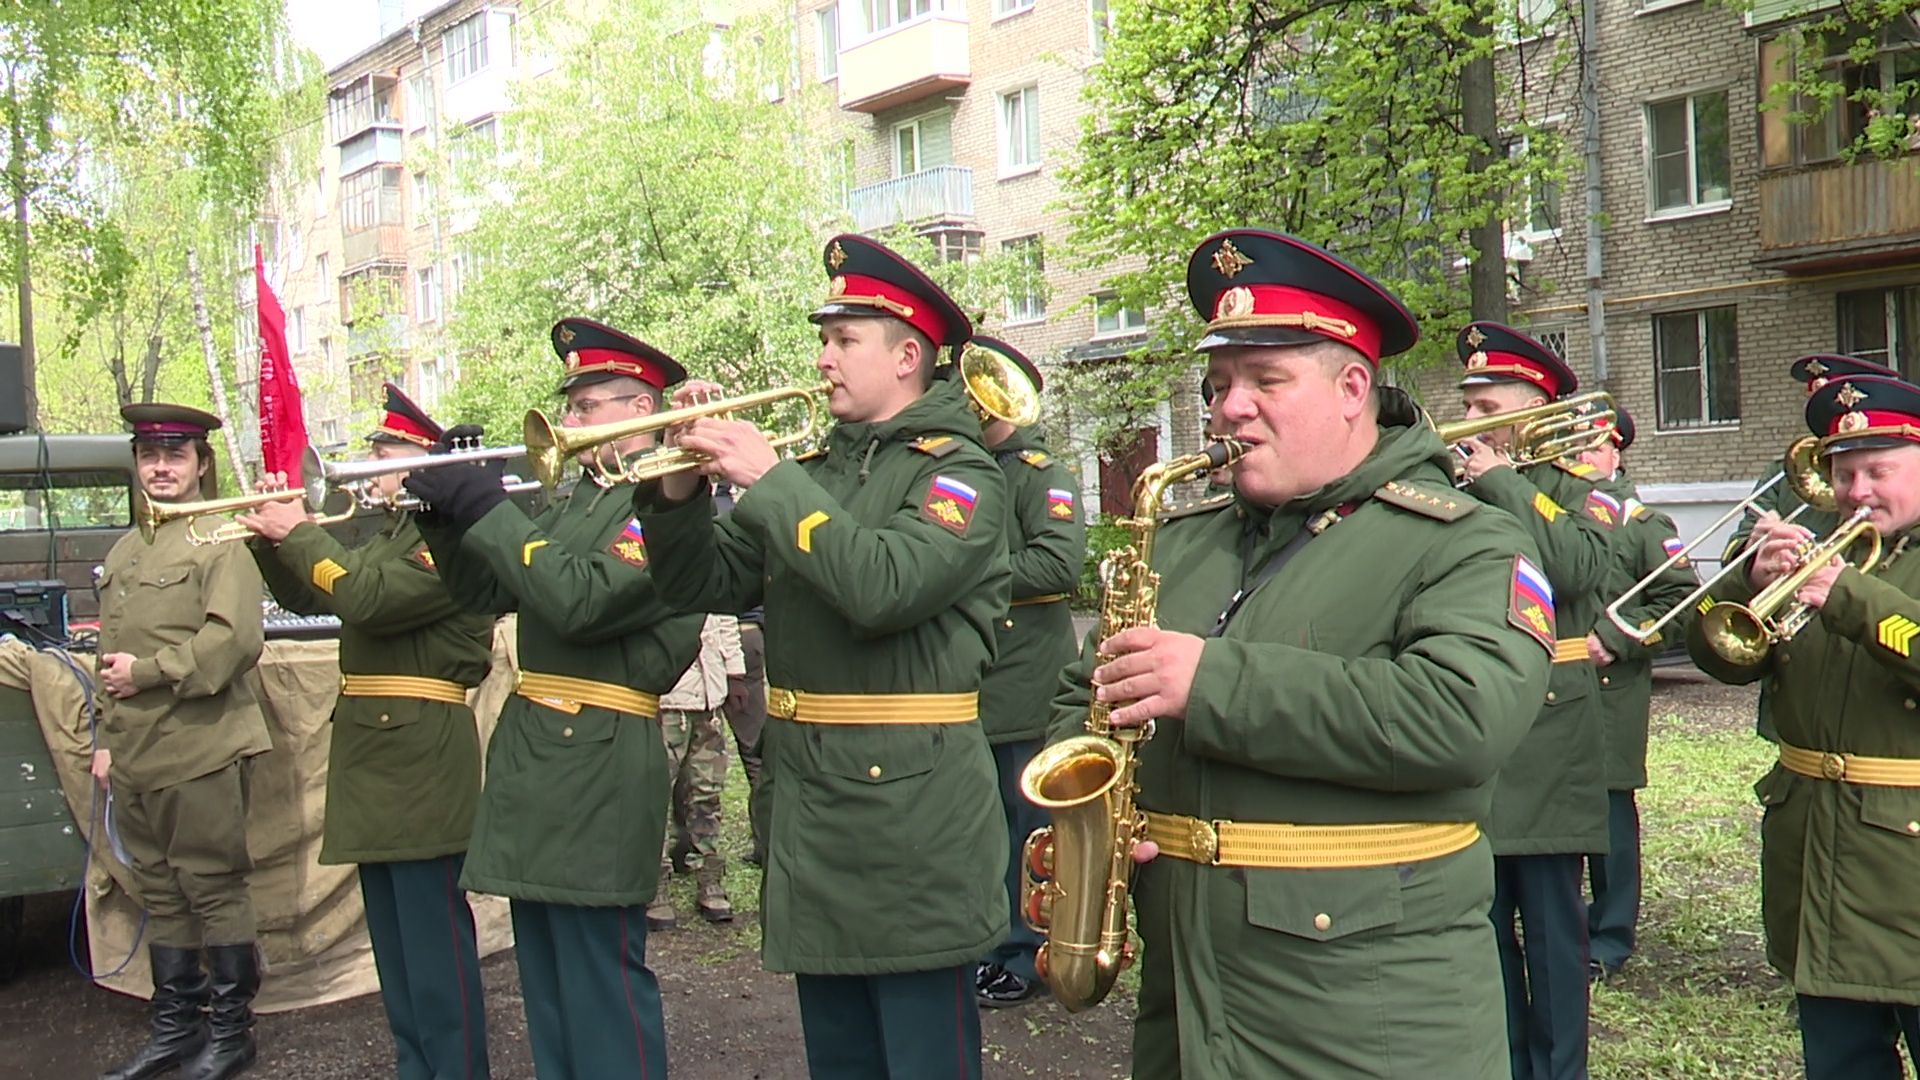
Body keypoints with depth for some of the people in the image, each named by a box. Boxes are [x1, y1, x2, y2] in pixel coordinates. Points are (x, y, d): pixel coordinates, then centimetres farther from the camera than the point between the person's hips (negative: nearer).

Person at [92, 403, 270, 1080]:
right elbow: (112, 656, 23)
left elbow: (234, 641, -19)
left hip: (200, 749, -7)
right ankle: (175, 1025, 25)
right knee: (158, 892, 14)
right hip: (134, 754, 8)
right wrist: (107, 737, 19)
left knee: (214, 888, 1)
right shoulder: (123, 553, 17)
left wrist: (146, 672, -16)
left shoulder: (221, 542, -7)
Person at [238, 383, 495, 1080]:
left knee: (434, 931, -6)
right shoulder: (389, 536, 19)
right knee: (392, 931, 16)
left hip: (421, 757, -10)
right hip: (373, 752, 10)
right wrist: (270, 539, 8)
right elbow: (305, 597, 24)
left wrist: (300, 533, -12)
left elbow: (367, 599, -24)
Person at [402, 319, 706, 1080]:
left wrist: (485, 507, -19)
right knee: (547, 984, 16)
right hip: (534, 754, 9)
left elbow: (581, 601, -24)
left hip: (599, 767, -9)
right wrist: (445, 512, 3)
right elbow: (485, 593, 17)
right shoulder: (578, 501, 17)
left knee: (603, 985, -2)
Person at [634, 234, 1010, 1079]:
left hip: (908, 814, -7)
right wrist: (682, 492, -6)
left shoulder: (958, 471, -8)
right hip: (807, 808, 7)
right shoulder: (813, 471, 12)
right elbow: (705, 586, 10)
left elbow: (883, 587, -26)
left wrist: (769, 480, -20)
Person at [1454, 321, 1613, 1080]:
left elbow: (1580, 566, -21)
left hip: (1544, 738, -4)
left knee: (1550, 919, 3)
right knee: (1481, 914, 11)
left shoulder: (1575, 488, 0)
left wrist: (1499, 480, -16)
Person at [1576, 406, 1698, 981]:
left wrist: (1613, 639, -15)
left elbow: (1681, 601, -5)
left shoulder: (1641, 521, 2)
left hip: (1607, 695, -3)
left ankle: (1608, 940, 18)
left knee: (1609, 815, 5)